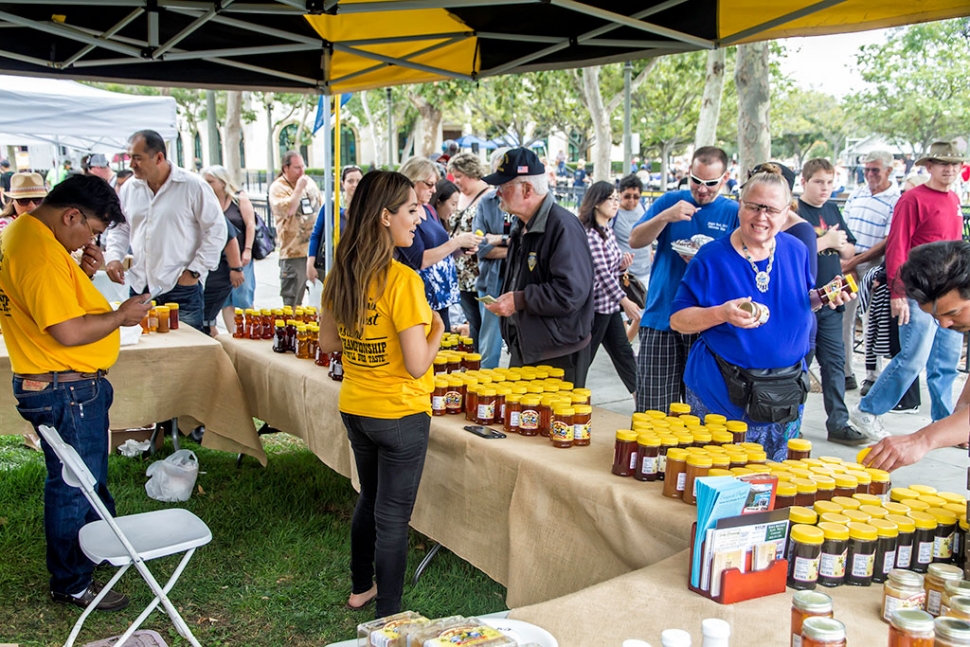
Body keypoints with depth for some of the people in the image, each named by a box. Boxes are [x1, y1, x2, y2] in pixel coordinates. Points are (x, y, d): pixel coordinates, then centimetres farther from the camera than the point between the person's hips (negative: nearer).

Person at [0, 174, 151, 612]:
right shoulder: (42, 255, -27)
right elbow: (69, 332, -30)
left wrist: (82, 271, 3)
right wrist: (121, 316, -16)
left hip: (72, 384, 11)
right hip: (65, 390, -11)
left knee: (91, 476, 26)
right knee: (73, 486, 4)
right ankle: (72, 584, 19)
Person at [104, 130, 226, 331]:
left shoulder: (193, 186, -6)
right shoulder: (129, 188, 10)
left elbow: (216, 230, -5)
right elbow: (119, 227, 22)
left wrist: (195, 271, -9)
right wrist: (113, 257, 3)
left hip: (181, 290, -5)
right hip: (140, 289, 5)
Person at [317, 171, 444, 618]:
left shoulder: (341, 274, -2)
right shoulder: (402, 280, -24)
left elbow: (328, 342, 9)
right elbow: (417, 365, -22)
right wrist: (436, 329, -5)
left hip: (354, 409, 7)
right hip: (400, 414, -7)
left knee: (369, 500, 26)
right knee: (392, 517, 6)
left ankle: (361, 588, 42)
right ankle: (387, 617, 19)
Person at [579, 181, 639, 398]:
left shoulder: (608, 231, 10)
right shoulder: (589, 234, -17)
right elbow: (601, 272, -22)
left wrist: (622, 265, -6)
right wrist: (625, 301, -22)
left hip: (610, 304, 9)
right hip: (596, 304, -9)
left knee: (624, 352, 14)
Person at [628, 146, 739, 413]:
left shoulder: (733, 213, 3)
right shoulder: (670, 201, 8)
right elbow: (635, 241, 0)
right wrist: (666, 216, -15)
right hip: (661, 318, 1)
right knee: (652, 411, 1)